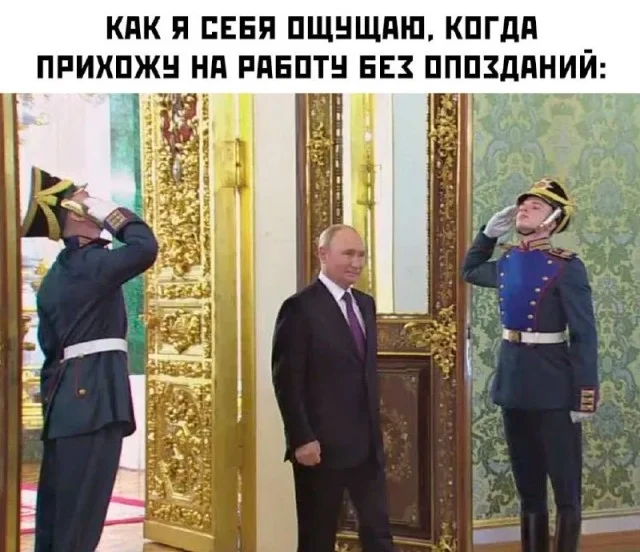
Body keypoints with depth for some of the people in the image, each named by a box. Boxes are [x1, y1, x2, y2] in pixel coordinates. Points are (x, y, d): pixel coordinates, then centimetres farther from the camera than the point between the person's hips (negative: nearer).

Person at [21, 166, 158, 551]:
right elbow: (145, 247, -23)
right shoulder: (88, 264, -10)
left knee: (58, 510, 12)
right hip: (91, 398, -10)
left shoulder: (59, 273, 19)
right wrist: (110, 211, -7)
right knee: (81, 512, -8)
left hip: (68, 397, 10)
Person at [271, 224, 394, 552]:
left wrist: (375, 427, 14)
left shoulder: (365, 304, 13)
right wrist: (302, 439, -18)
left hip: (367, 443, 7)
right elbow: (286, 381, -14)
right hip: (321, 445, -7)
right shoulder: (301, 308, -11)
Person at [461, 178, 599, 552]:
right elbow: (470, 271, 30)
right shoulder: (509, 261, 8)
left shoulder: (567, 267, -12)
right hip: (514, 384, 7)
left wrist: (584, 397, -16)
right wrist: (489, 233, 14)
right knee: (529, 489, 15)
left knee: (567, 490, 3)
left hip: (553, 389, -7)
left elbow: (585, 336, -13)